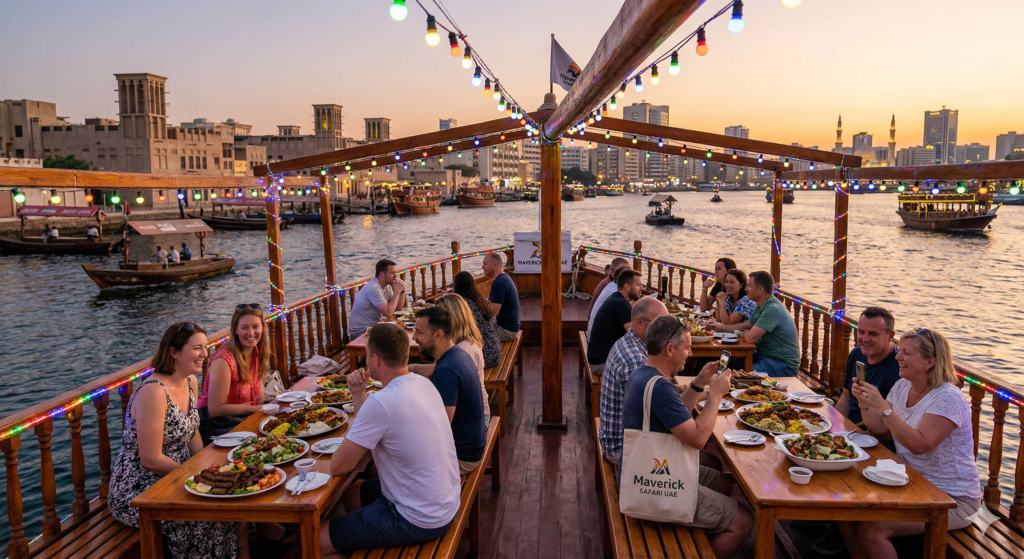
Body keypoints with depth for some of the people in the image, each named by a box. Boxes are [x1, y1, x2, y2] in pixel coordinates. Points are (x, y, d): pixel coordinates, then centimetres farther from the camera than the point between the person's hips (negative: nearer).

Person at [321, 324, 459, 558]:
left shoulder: (381, 402, -27)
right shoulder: (423, 383, -1)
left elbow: (338, 466, -17)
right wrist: (358, 394, 1)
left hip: (418, 520, -9)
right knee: (350, 491, 28)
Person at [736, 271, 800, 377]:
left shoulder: (772, 309, -23)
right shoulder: (761, 307, 10)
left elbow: (750, 338, -27)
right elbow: (746, 326, 22)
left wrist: (745, 332, -3)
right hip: (765, 356, 10)